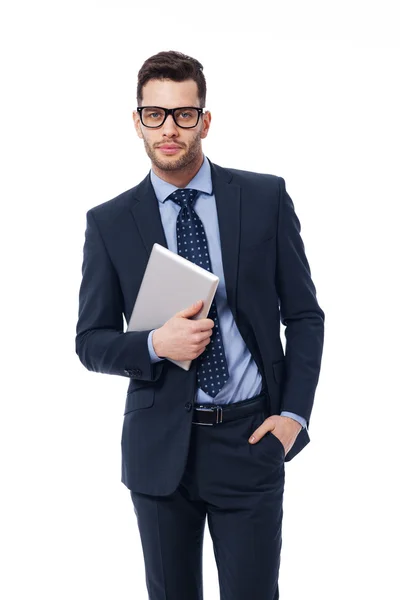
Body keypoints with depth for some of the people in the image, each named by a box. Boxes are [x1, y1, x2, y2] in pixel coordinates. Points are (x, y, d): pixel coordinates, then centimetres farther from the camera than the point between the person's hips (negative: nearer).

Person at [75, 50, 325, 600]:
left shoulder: (266, 197, -1)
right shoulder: (109, 222, 0)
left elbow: (305, 315, 4)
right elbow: (90, 342, 3)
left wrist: (293, 413, -6)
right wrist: (156, 344, -16)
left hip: (250, 437, 0)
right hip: (159, 447, 1)